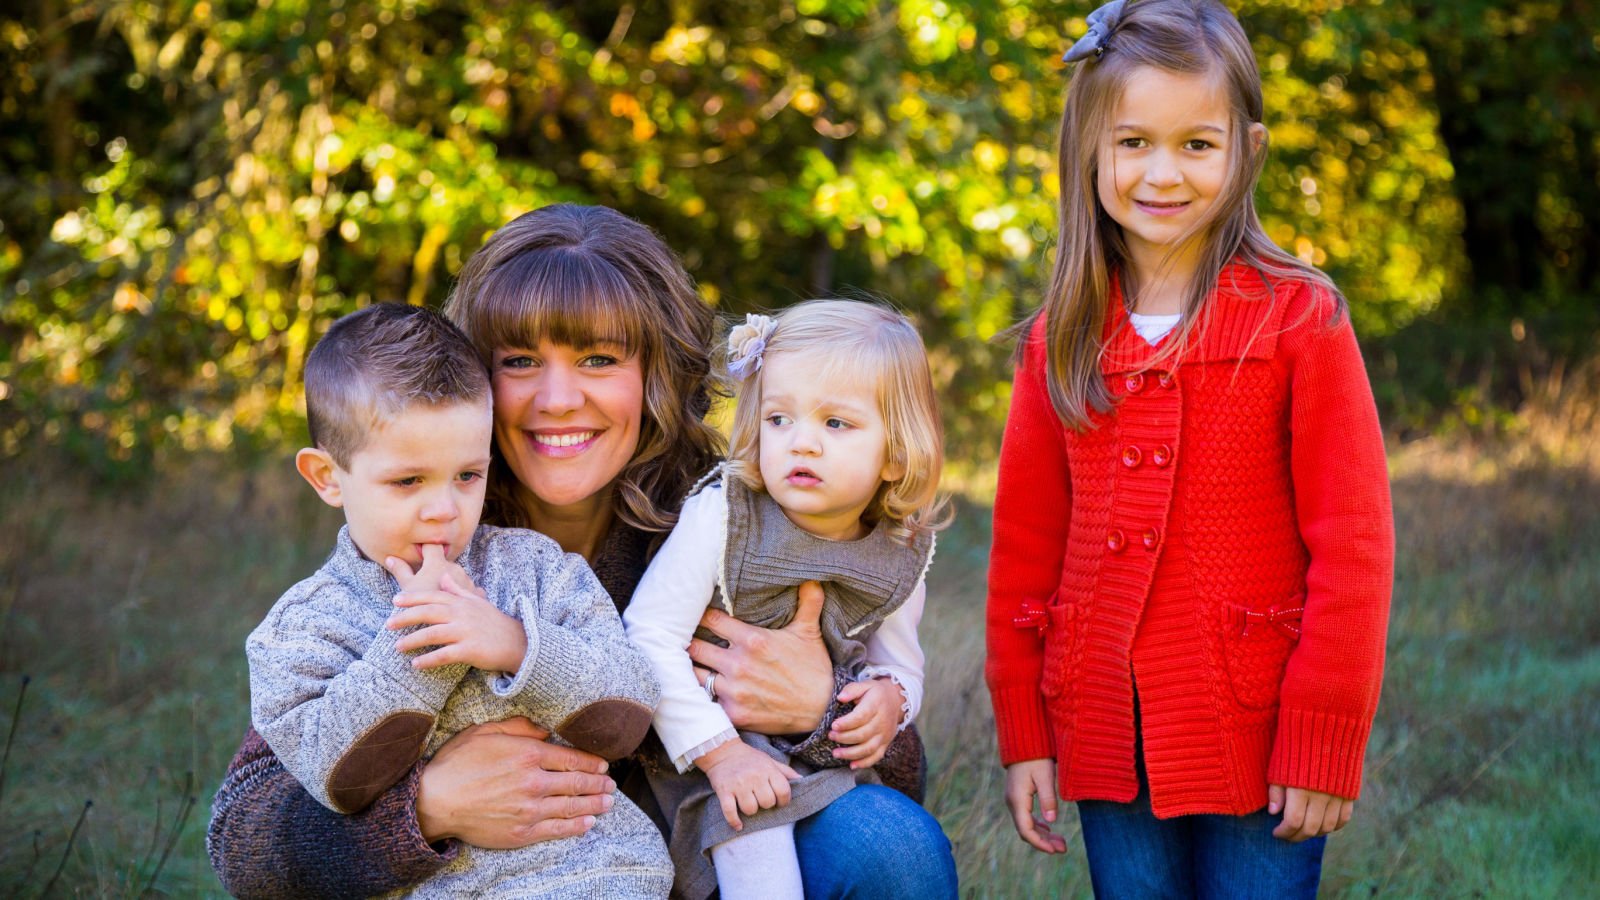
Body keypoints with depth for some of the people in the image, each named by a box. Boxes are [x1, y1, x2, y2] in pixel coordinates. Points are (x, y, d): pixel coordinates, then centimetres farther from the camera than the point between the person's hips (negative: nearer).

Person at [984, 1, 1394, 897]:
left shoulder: (1300, 319, -6)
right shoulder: (1060, 342, 6)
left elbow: (1352, 544, -8)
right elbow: (1025, 545, 10)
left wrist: (1325, 742, -10)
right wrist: (1023, 732, 7)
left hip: (1257, 745, -3)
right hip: (1110, 747, 4)